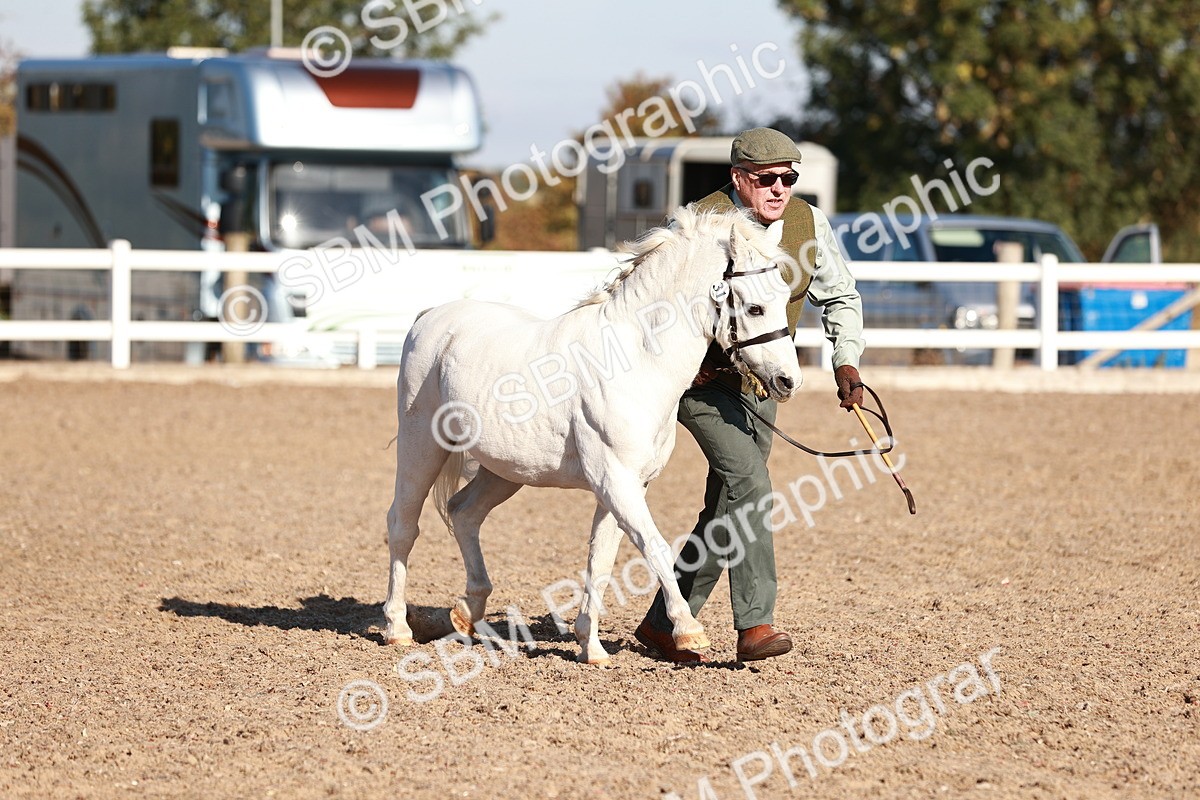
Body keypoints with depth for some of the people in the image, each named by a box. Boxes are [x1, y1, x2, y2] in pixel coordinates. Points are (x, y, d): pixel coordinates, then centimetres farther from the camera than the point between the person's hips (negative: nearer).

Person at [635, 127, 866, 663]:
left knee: (727, 511, 9)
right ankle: (755, 625, -27)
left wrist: (846, 362, -4)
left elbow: (840, 297, 11)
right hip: (703, 380, -6)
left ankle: (663, 623, 22)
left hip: (761, 385, 6)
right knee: (749, 483, -24)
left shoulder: (808, 224, -1)